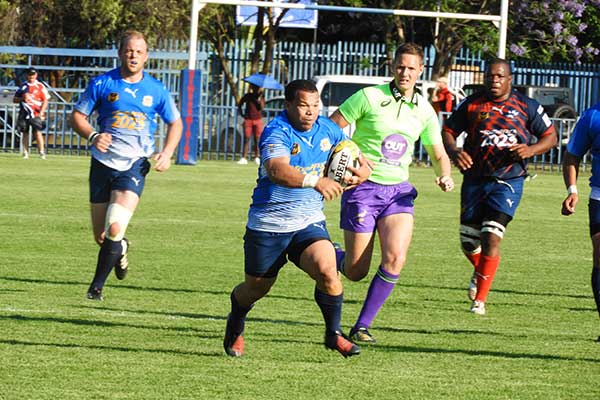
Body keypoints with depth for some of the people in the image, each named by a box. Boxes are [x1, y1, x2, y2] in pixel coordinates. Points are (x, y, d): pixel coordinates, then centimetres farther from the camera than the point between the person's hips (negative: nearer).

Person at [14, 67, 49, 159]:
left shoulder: (40, 86, 2)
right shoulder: (22, 86, 11)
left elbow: (45, 101, 1)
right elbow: (14, 99, 13)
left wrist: (41, 113, -10)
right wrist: (22, 98, -8)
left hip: (36, 114, -4)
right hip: (24, 113, 4)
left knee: (37, 131, -14)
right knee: (24, 132, 4)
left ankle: (42, 152, -13)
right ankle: (25, 153, 11)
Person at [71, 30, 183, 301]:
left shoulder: (156, 90, 2)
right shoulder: (102, 83, -1)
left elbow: (175, 123, 15)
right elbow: (78, 116, 4)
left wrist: (167, 153, -2)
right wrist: (92, 136, -16)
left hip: (134, 166, -1)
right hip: (103, 163, 1)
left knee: (115, 229, -20)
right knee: (100, 236, 6)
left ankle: (97, 286, -7)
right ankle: (120, 249, 43)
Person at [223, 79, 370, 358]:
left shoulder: (327, 130, 1)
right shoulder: (276, 133, -19)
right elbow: (277, 171, -39)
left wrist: (361, 170, -12)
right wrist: (316, 181, -56)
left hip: (309, 221, 3)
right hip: (268, 224, -3)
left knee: (327, 272, -22)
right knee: (256, 287, 12)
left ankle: (334, 334, -4)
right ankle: (235, 329, 44)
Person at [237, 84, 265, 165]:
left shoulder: (261, 96, 3)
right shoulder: (248, 96, 2)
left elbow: (261, 107, -12)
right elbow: (240, 105, 11)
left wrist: (259, 99, -22)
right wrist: (242, 114, 0)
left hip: (258, 120, 0)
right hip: (248, 119, 0)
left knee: (257, 140, 2)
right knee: (246, 139, -5)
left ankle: (257, 158, 9)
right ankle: (244, 158, -7)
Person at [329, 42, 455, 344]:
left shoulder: (424, 110, 5)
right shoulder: (369, 97, -9)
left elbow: (438, 154, 15)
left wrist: (444, 175, -7)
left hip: (399, 190, 4)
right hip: (363, 187, -4)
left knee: (395, 259, -19)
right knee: (356, 272, -3)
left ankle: (362, 326, -5)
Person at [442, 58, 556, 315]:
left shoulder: (527, 106, 1)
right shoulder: (472, 104, 4)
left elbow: (550, 137, 8)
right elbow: (448, 131, 10)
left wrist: (531, 150, -12)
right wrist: (454, 152, -12)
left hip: (508, 181, -3)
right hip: (474, 180, 3)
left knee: (491, 237, -16)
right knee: (468, 242, 6)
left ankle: (480, 299, -6)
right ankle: (480, 271, 42)